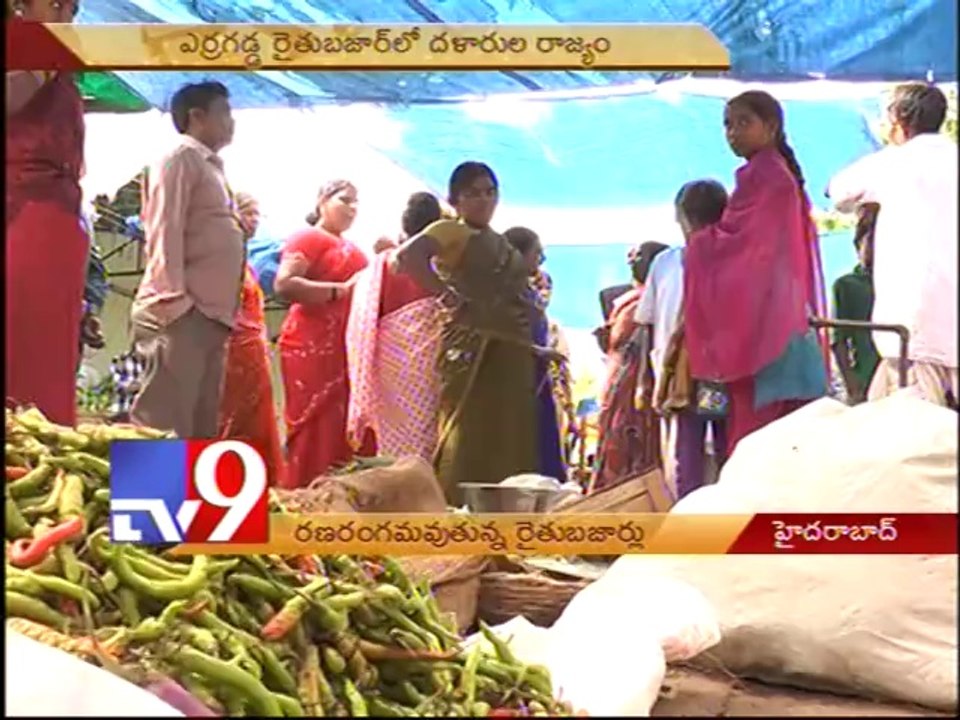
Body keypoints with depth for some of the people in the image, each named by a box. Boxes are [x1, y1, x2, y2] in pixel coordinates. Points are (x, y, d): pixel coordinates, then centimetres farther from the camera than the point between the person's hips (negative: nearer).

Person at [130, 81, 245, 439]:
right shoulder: (181, 159, 0)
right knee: (162, 423, -13)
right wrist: (174, 299, -19)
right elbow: (165, 231, -12)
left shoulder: (211, 167, 26)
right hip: (182, 312, -9)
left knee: (199, 428, 7)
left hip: (211, 315, 9)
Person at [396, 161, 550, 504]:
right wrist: (450, 298, -18)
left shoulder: (502, 244, 23)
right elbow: (408, 256, -19)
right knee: (468, 445, -10)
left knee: (507, 447, 7)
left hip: (512, 356, 8)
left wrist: (537, 344, 15)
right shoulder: (451, 231, 0)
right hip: (474, 352, -8)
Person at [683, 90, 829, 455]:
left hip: (757, 319, -10)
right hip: (783, 318, 10)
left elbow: (730, 242, -12)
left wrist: (694, 242, 6)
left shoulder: (758, 175, -10)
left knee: (754, 430, -9)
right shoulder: (781, 173, 19)